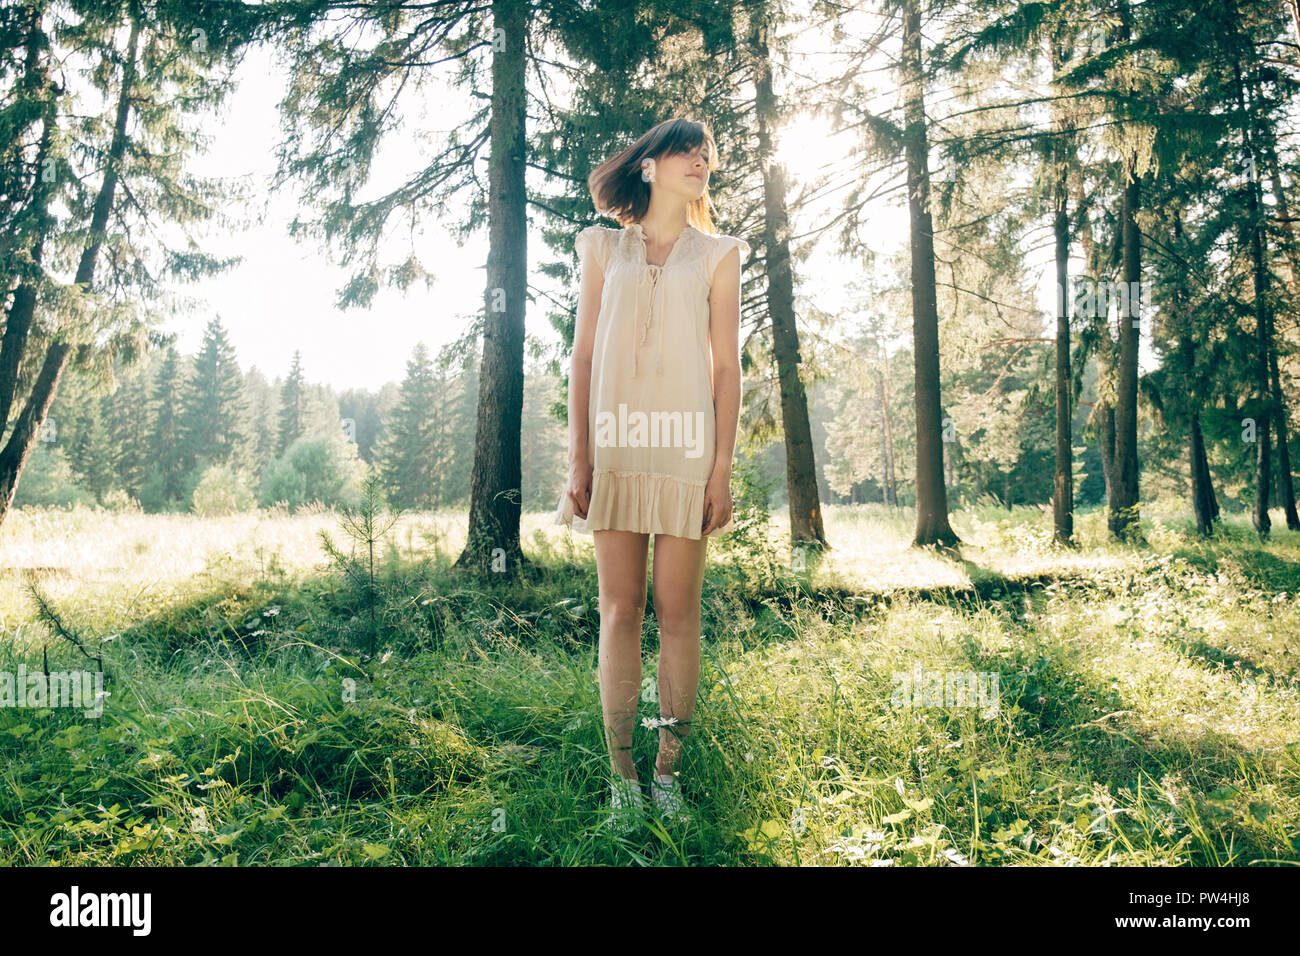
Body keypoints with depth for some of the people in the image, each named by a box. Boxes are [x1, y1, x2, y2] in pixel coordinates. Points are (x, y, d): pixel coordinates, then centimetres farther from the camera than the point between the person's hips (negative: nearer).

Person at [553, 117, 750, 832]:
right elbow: (583, 354, 8)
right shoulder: (604, 248, 14)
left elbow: (726, 365, 6)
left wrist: (723, 468, -3)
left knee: (677, 610, -2)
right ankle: (622, 774, 6)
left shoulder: (717, 255, 12)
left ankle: (668, 770, 8)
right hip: (615, 443, 1)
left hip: (687, 445, 0)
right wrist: (579, 457, -1)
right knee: (619, 609, 0)